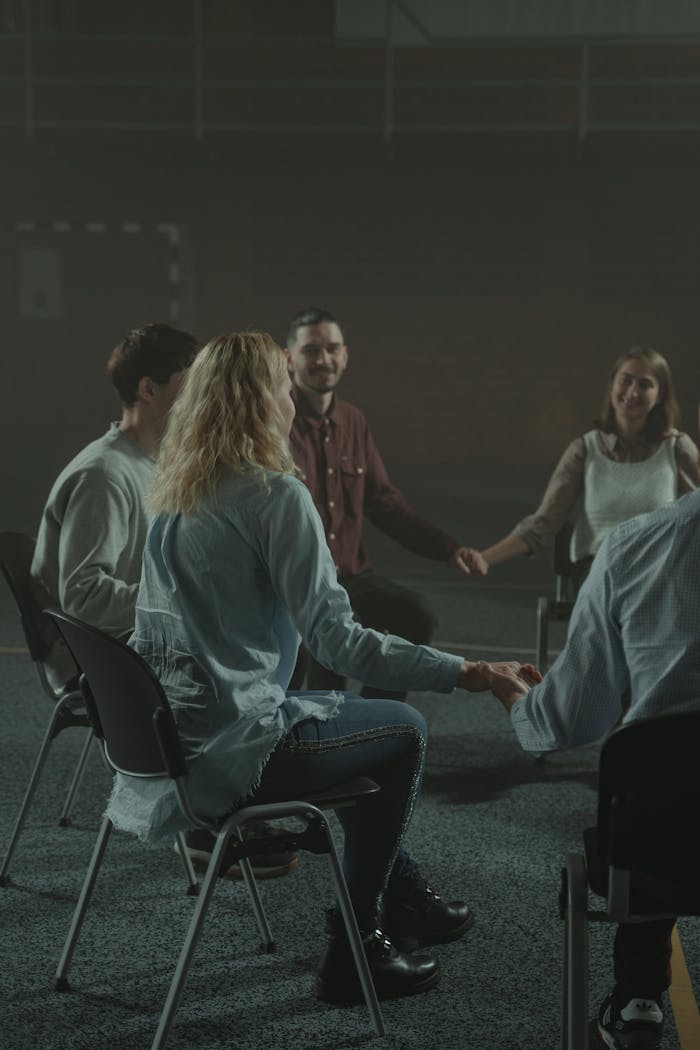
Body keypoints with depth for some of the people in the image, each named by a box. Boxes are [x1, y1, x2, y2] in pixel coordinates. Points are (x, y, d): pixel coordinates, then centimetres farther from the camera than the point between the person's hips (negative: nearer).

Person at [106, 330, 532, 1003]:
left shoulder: (175, 491, 8)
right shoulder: (274, 493, -17)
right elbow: (336, 640, -22)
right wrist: (463, 673, -18)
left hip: (166, 732, 9)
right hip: (227, 751, -9)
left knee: (357, 714, 28)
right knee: (403, 732, 10)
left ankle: (403, 895, 40)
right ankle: (353, 951, 15)